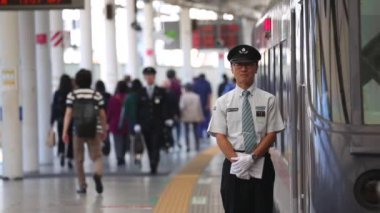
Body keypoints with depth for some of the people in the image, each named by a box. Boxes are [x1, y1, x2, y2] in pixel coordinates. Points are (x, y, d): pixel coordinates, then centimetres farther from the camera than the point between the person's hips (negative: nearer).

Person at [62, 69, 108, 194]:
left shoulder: (72, 95, 0)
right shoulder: (97, 95, 3)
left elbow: (68, 114, -7)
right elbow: (102, 114, 4)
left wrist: (65, 131, -8)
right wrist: (104, 130, 17)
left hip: (78, 130, 0)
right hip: (94, 130, 0)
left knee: (79, 159, 11)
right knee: (96, 156, 5)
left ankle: (82, 186, 11)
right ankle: (98, 173, -26)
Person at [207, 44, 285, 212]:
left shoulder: (268, 100, 2)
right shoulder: (223, 102, 4)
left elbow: (271, 134, -2)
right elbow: (220, 136, -1)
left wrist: (252, 158, -14)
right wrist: (236, 160, -16)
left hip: (261, 165, 0)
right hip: (233, 166, 0)